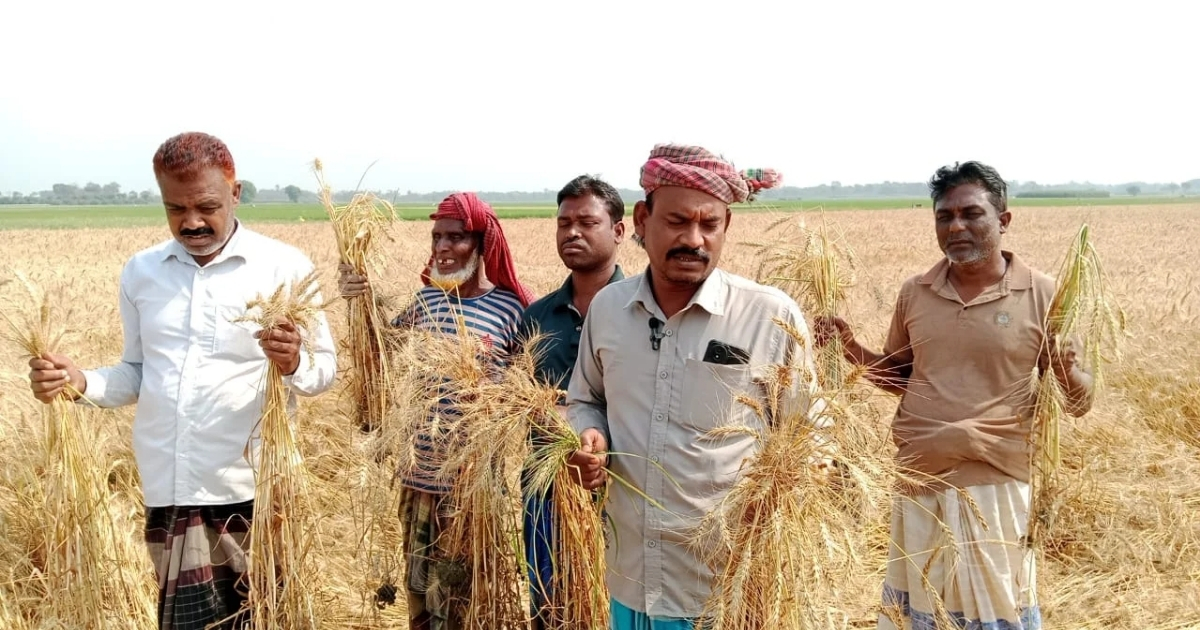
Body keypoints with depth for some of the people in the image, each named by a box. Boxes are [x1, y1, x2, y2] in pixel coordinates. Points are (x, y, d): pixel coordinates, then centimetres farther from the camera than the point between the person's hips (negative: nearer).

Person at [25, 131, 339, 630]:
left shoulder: (286, 267, -3)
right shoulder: (140, 272, 9)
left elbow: (325, 368, -2)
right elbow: (137, 374, 14)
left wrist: (294, 364, -24)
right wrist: (79, 382, -5)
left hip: (254, 490, -3)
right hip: (171, 492, 3)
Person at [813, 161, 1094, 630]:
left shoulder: (1041, 296, -6)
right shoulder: (914, 293, 4)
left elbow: (1079, 401, -2)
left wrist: (1067, 372, -24)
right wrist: (849, 346, 0)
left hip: (996, 487, -4)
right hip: (918, 484, 4)